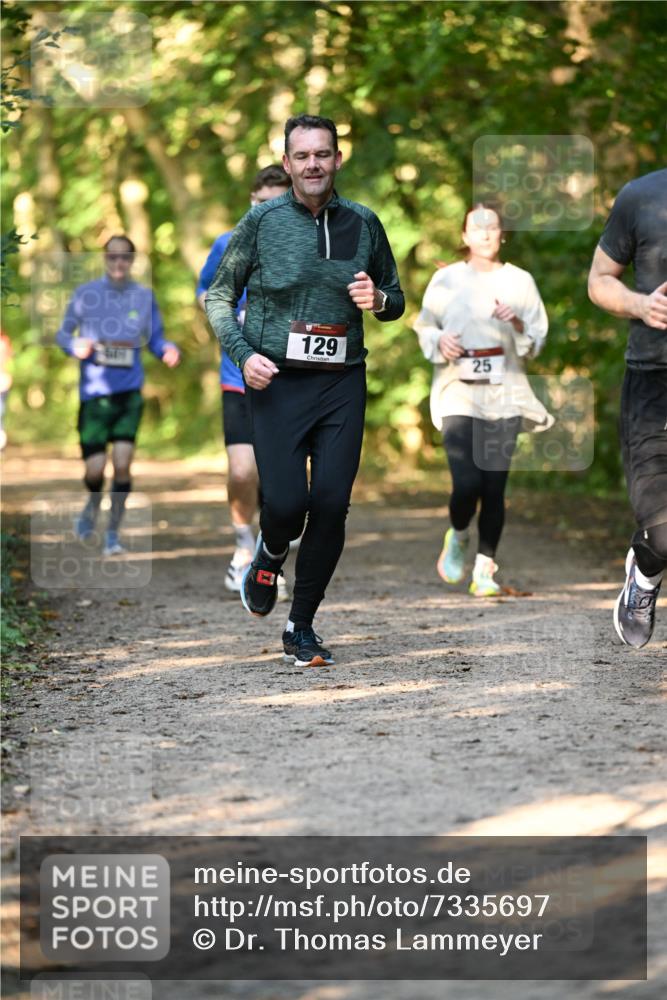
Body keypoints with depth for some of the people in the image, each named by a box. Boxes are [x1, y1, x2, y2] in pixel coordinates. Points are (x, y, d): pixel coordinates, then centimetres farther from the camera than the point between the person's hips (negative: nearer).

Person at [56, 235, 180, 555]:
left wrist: (170, 350, -11)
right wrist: (75, 346, -15)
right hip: (94, 393, -1)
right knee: (95, 468, -5)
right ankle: (93, 505, 30)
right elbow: (63, 334, 8)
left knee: (122, 462, -11)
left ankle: (113, 532, 5)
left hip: (129, 392, 1)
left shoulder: (144, 297, 7)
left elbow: (155, 339, 12)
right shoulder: (86, 294, 3)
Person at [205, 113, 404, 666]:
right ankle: (270, 556, 25)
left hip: (343, 380, 2)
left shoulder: (363, 223, 8)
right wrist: (243, 353, -8)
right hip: (278, 379, -2)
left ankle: (302, 626, 10)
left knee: (332, 505, -5)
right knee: (286, 502, -13)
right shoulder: (262, 221, 1)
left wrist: (379, 299, -4)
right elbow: (219, 296, 7)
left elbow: (396, 300, 20)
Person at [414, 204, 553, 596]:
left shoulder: (520, 281, 5)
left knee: (494, 487, -2)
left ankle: (485, 569, 8)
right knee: (467, 485, -12)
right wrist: (440, 341, -8)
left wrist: (517, 323, -15)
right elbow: (424, 326, 13)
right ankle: (458, 536, 20)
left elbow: (537, 340, 5)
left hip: (504, 394, 1)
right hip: (458, 392, -1)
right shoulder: (446, 279, 4)